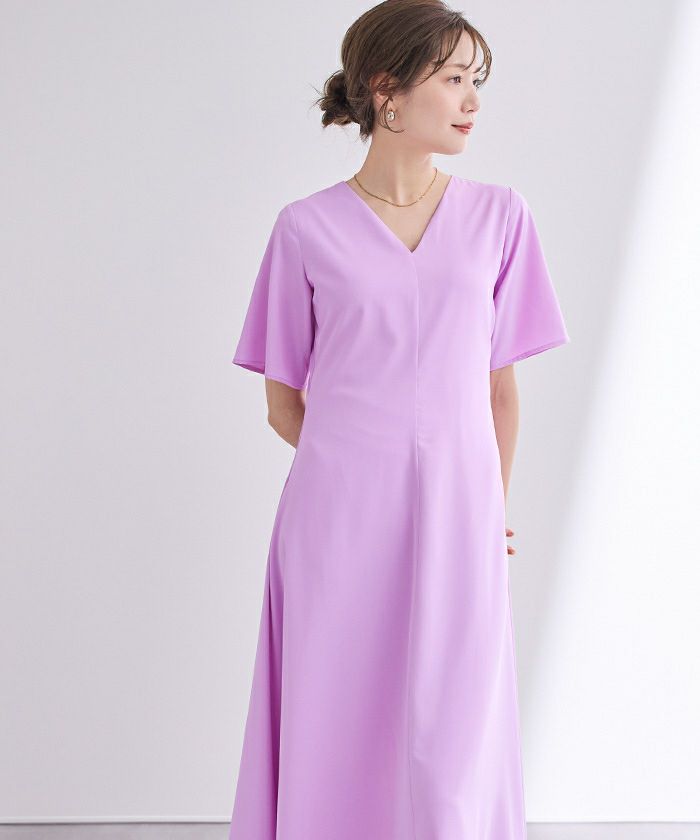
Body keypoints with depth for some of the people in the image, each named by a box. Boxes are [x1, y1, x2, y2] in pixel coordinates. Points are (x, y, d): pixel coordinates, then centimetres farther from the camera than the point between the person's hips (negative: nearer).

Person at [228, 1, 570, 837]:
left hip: (453, 527, 1)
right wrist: (367, 470, 5)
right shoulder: (308, 228, 1)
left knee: (451, 754, 4)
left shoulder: (499, 217, 6)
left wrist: (489, 510, 9)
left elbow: (500, 389, 9)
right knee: (335, 742, 7)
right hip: (338, 520, -1)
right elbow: (284, 405, 5)